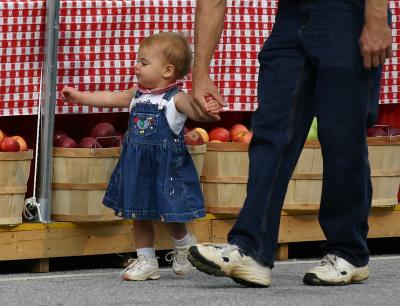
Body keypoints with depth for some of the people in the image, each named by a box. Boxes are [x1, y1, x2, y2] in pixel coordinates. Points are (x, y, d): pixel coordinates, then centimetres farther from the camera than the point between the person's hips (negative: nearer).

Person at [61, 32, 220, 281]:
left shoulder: (176, 98, -13)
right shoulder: (137, 94, 8)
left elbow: (195, 111, -29)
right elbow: (109, 99, 20)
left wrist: (208, 110, -52)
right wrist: (78, 96, 25)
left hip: (166, 166, -7)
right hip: (138, 166, 7)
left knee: (170, 214, -2)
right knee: (139, 215, 11)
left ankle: (184, 244, 29)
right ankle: (146, 262, 21)